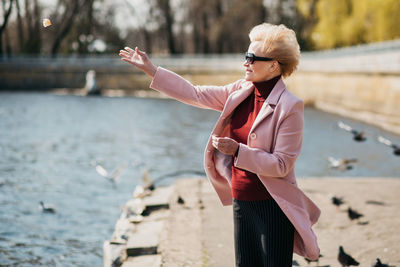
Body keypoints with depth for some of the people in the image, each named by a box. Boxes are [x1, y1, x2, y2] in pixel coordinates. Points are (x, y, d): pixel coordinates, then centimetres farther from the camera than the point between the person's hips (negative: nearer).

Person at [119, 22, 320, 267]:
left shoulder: (290, 106, -15)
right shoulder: (240, 92, 5)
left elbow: (281, 164, -17)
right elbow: (197, 95, 10)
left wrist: (238, 150, -25)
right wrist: (150, 70, 9)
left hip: (272, 208, -7)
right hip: (242, 203, 7)